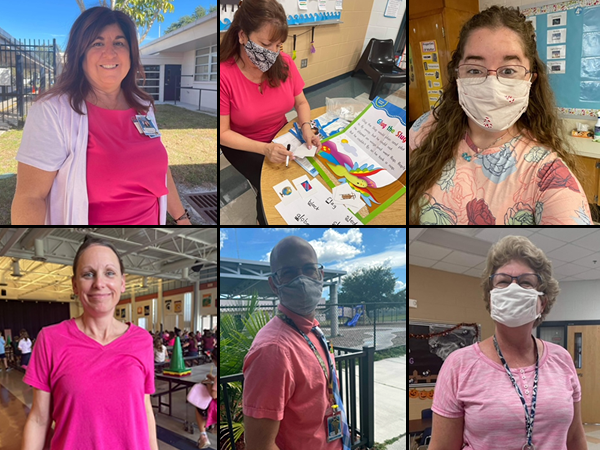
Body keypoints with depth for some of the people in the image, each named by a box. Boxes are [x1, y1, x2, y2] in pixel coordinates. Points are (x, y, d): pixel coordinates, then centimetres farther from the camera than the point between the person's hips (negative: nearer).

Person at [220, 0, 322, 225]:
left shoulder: (284, 63, -12)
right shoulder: (223, 75, -27)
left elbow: (301, 102, 4)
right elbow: (222, 133, -21)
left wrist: (306, 128, -18)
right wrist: (265, 149, -32)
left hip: (281, 136, 5)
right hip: (243, 146, -4)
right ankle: (268, 222, 12)